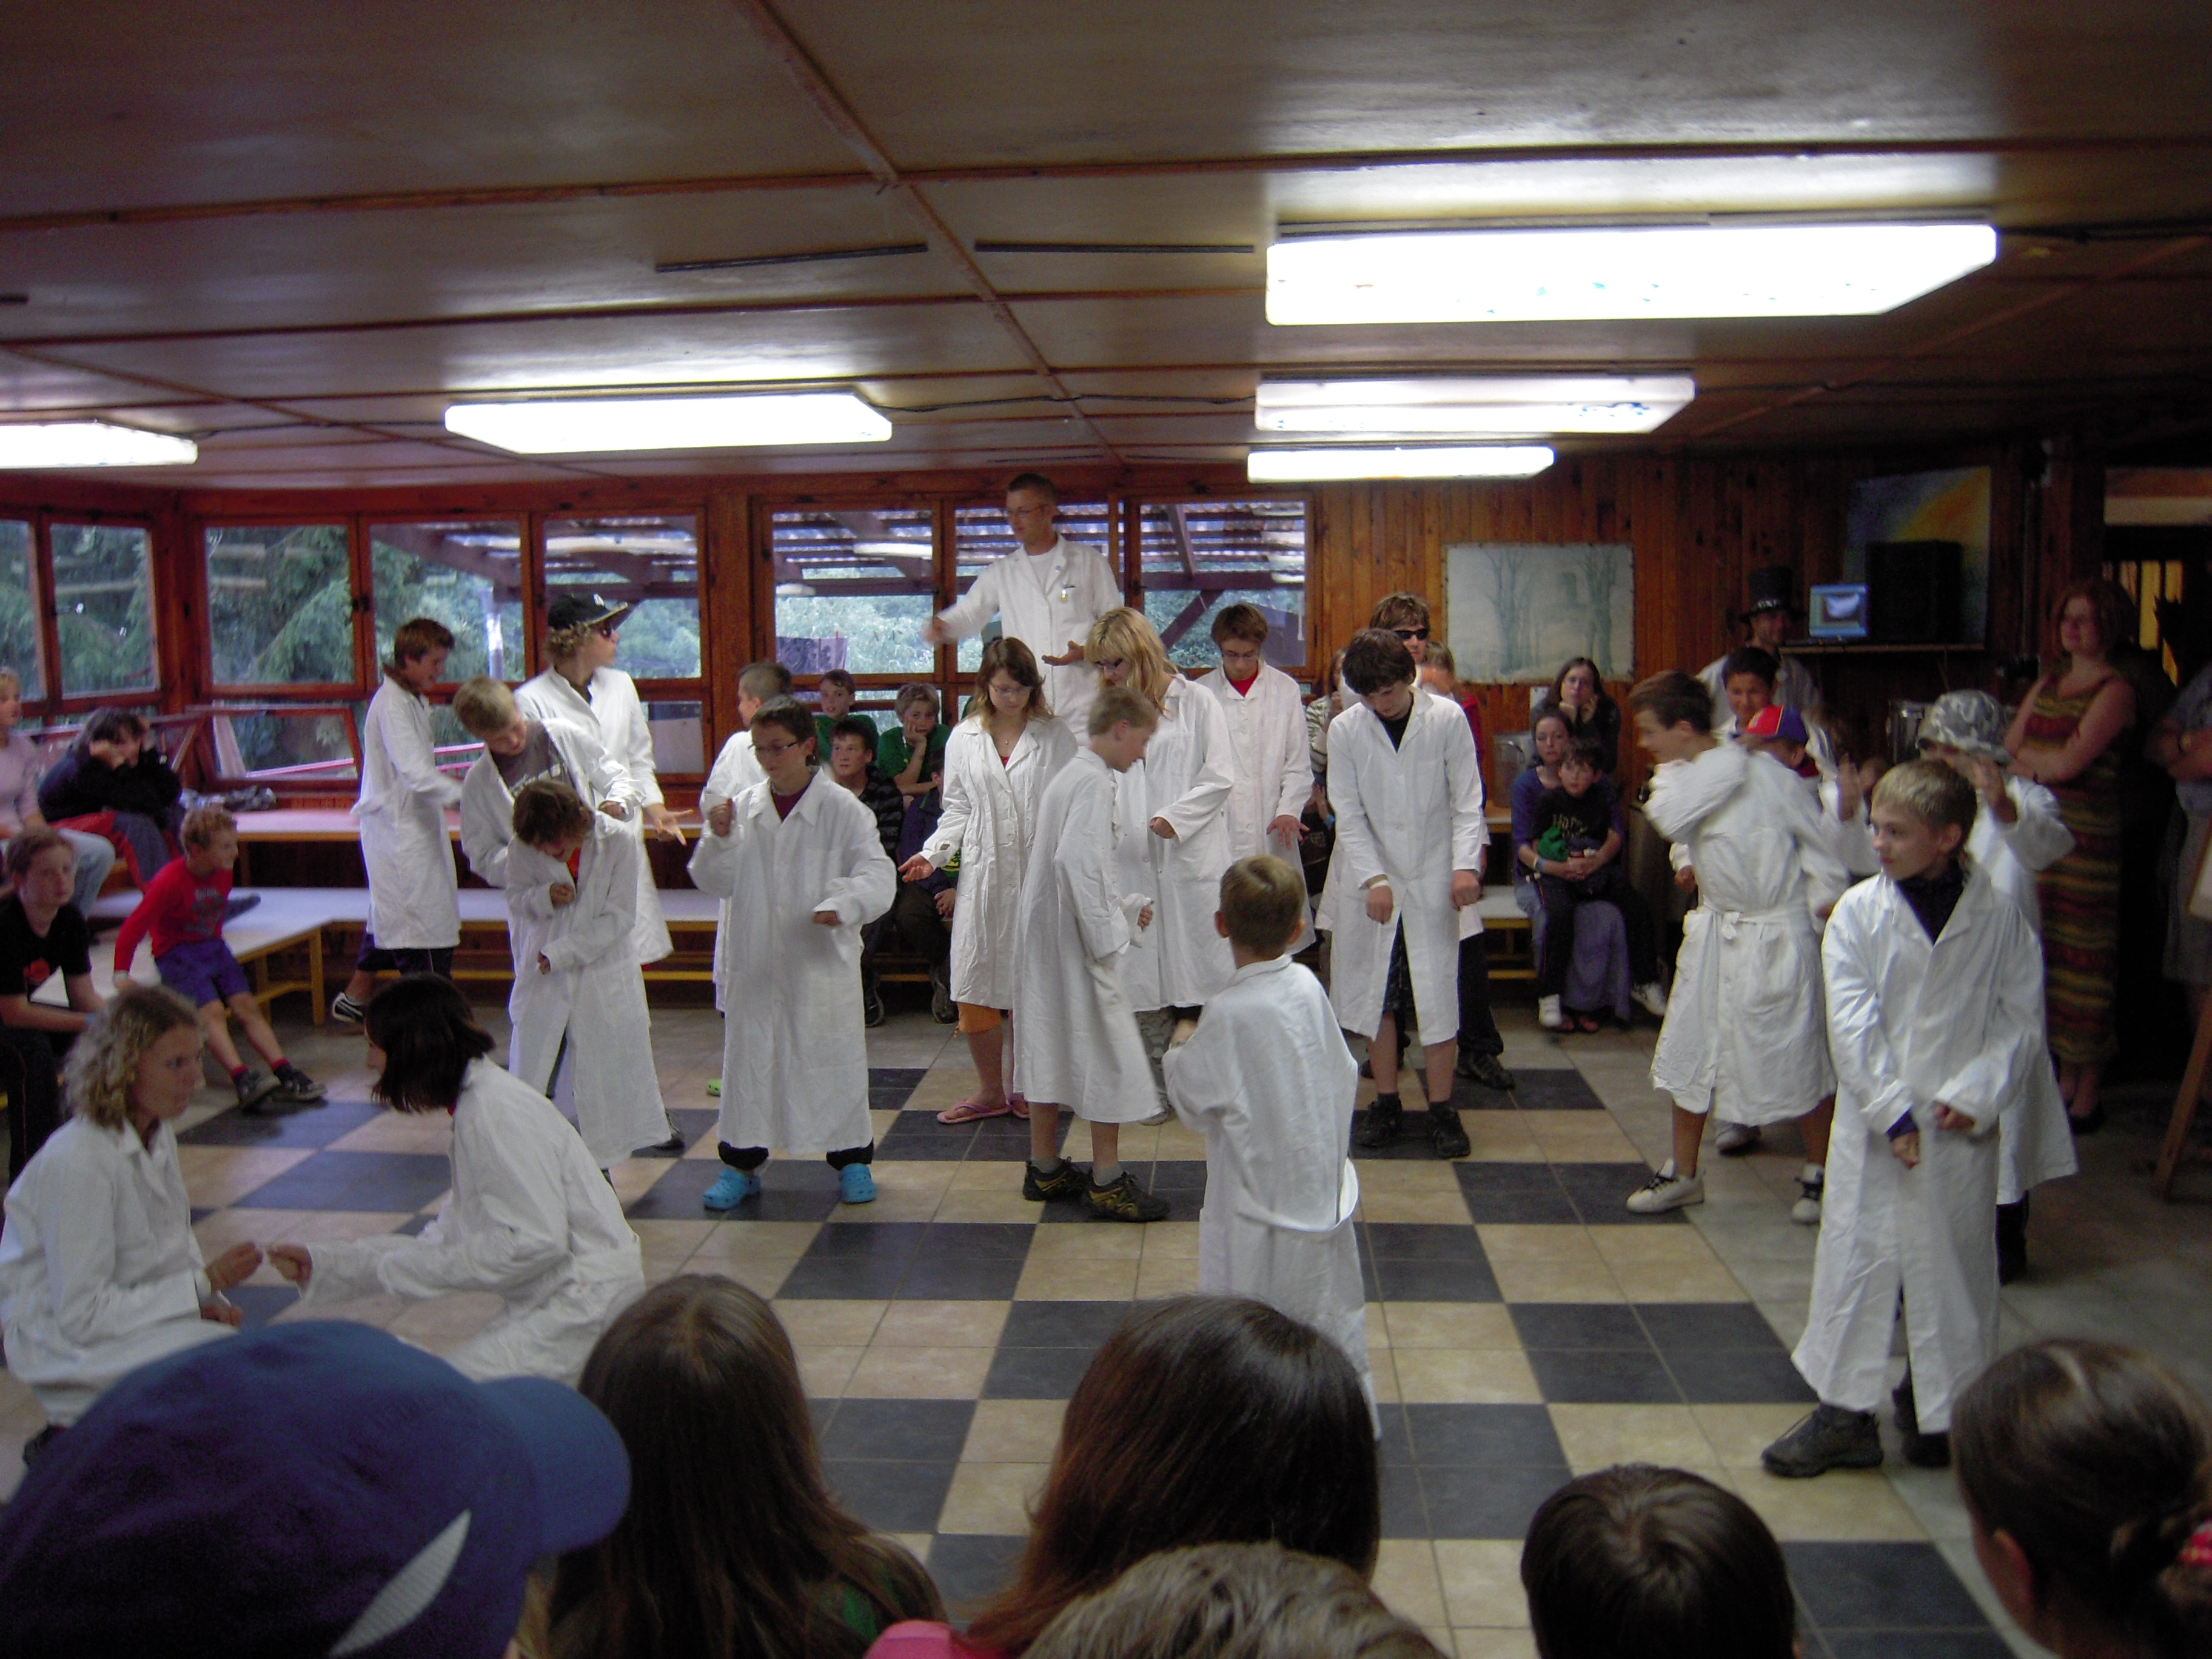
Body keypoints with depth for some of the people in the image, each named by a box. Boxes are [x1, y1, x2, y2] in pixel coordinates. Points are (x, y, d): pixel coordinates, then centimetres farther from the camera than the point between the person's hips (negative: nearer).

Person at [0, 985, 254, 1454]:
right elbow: (82, 1315, -23)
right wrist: (204, 1284, -22)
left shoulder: (158, 1131, 1)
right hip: (71, 1345, -8)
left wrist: (206, 1301, -4)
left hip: (139, 1310, 8)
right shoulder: (76, 1162, -24)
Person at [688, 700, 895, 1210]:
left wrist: (845, 903, -33)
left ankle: (852, 1159, 23)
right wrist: (720, 840, -13)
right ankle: (741, 1163, 24)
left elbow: (878, 873, -14)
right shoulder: (743, 808, 4)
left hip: (824, 962, -3)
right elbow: (714, 881, 5)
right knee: (750, 1058, 10)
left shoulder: (842, 809, -7)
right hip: (755, 963, 3)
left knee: (834, 1059, 7)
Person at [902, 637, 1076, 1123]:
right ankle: (990, 1091, 16)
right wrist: (933, 853, -4)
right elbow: (958, 810, 11)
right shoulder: (964, 739, 9)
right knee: (975, 982, 1)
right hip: (984, 875, 2)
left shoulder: (1055, 735, 5)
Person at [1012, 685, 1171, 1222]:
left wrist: (1128, 906, 18)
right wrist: (1107, 936, -21)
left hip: (1044, 940, 10)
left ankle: (1044, 1168, 26)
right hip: (1077, 942, -10)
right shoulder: (1096, 783, -16)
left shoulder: (1068, 776, 15)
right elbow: (1077, 861, -27)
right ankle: (1107, 1182, 7)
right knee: (1108, 1054, -1)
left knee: (1051, 1047, 16)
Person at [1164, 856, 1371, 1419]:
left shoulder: (1228, 1015, -23)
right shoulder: (1308, 987, -7)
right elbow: (1343, 1075, 4)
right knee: (1329, 1316, 21)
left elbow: (1192, 1102, -9)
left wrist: (1179, 1051, 8)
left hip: (1259, 1206, -6)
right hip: (1322, 1190, 6)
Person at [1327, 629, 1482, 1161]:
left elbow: (1467, 800, -2)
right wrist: (1374, 880, -14)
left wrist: (1466, 864, -15)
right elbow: (1349, 815, -3)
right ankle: (1386, 1101, 21)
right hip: (1371, 883, 1)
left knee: (1438, 993, 1)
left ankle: (1442, 1109, 13)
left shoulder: (1447, 719, -6)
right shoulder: (1345, 730, -3)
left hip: (1434, 882, -1)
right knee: (1376, 993, 7)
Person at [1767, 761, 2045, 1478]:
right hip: (1874, 1125, 0)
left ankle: (1940, 1406, 30)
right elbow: (1852, 1023, -7)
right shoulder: (1859, 911, -5)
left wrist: (1976, 1094, -12)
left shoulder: (1999, 918, -3)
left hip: (1961, 1127, 0)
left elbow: (2023, 1021, -1)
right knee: (1853, 1258, 4)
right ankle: (1844, 1412, 16)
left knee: (1954, 1263, 11)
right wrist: (1891, 1112, -12)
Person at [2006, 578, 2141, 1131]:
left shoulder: (2116, 691, -5)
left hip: (2087, 837, -6)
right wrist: (2046, 764, -7)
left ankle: (2087, 1096, 4)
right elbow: (2007, 754, 10)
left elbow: (2071, 763, -14)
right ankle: (2064, 1079, 19)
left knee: (2083, 961, -4)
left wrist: (2028, 757, 3)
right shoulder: (2046, 686, 17)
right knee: (2046, 955, 8)